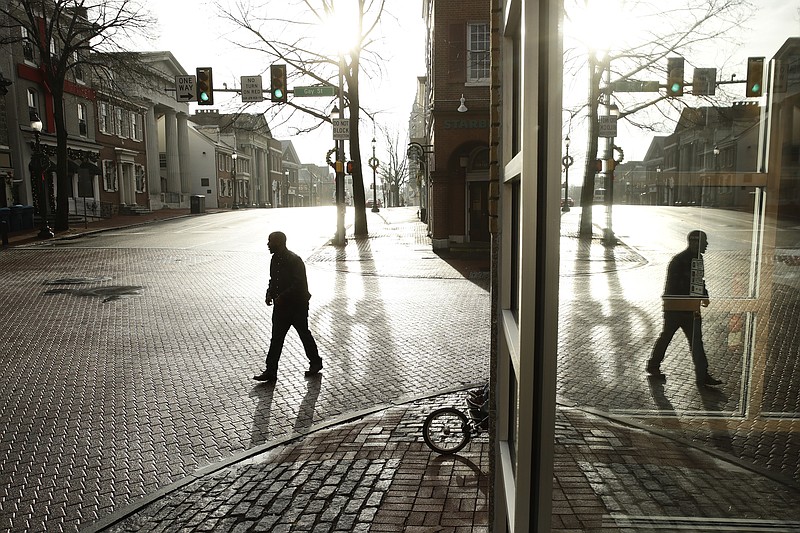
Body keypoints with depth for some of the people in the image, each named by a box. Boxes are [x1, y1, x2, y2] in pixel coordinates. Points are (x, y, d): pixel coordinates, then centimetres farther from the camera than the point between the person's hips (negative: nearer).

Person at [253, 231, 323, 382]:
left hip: (297, 306, -7)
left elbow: (300, 285, -23)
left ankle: (316, 362, 29)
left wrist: (282, 297, -25)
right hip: (281, 306, 7)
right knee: (276, 338, 5)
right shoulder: (275, 259, 7)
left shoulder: (294, 260, -19)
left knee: (304, 334, 9)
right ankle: (270, 371, 8)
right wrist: (270, 294, 0)